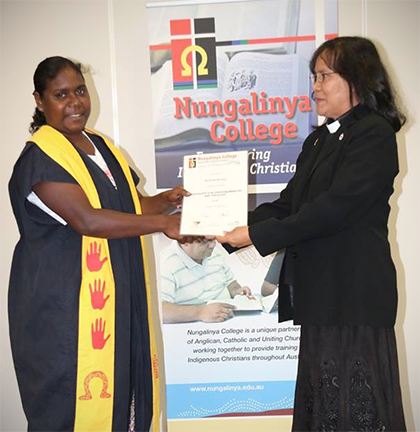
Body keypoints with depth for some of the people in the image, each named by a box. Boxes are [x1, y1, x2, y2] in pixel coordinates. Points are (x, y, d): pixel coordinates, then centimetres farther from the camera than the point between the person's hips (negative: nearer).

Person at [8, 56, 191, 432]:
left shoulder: (101, 147, 14)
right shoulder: (40, 157, -12)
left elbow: (129, 206, 22)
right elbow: (87, 220, -22)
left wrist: (166, 200, 1)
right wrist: (162, 224, -19)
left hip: (117, 298, 8)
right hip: (63, 302, -7)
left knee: (120, 389, 9)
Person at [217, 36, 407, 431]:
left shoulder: (373, 134, -10)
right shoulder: (318, 141, 18)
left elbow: (335, 207, -19)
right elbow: (286, 206, 12)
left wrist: (257, 235, -19)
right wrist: (231, 230, -1)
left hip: (355, 294, -8)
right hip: (320, 293, 8)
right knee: (322, 399, 13)